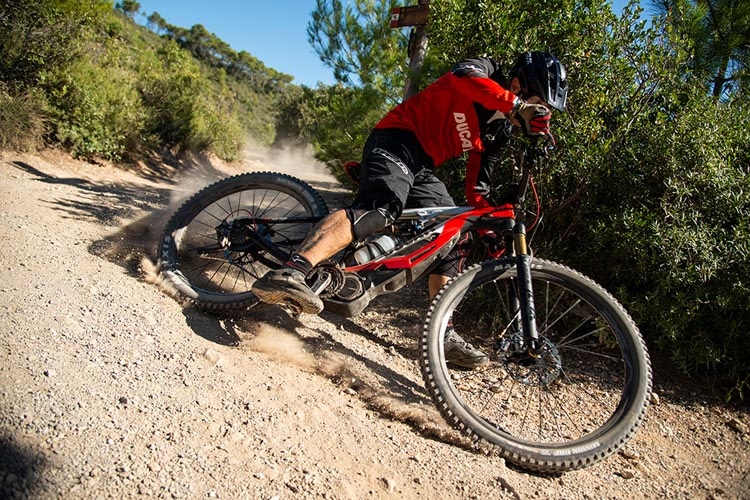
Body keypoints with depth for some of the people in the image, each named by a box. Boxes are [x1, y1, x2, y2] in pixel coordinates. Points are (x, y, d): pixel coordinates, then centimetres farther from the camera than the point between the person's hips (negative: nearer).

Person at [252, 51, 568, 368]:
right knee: (382, 207, -35)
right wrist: (518, 106, -39)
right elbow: (462, 77, -30)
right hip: (397, 141, -9)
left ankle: (443, 334, 8)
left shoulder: (501, 130, 14)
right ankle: (287, 274, -52)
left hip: (422, 168, 9)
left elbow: (478, 179, 19)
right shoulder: (485, 70, -5)